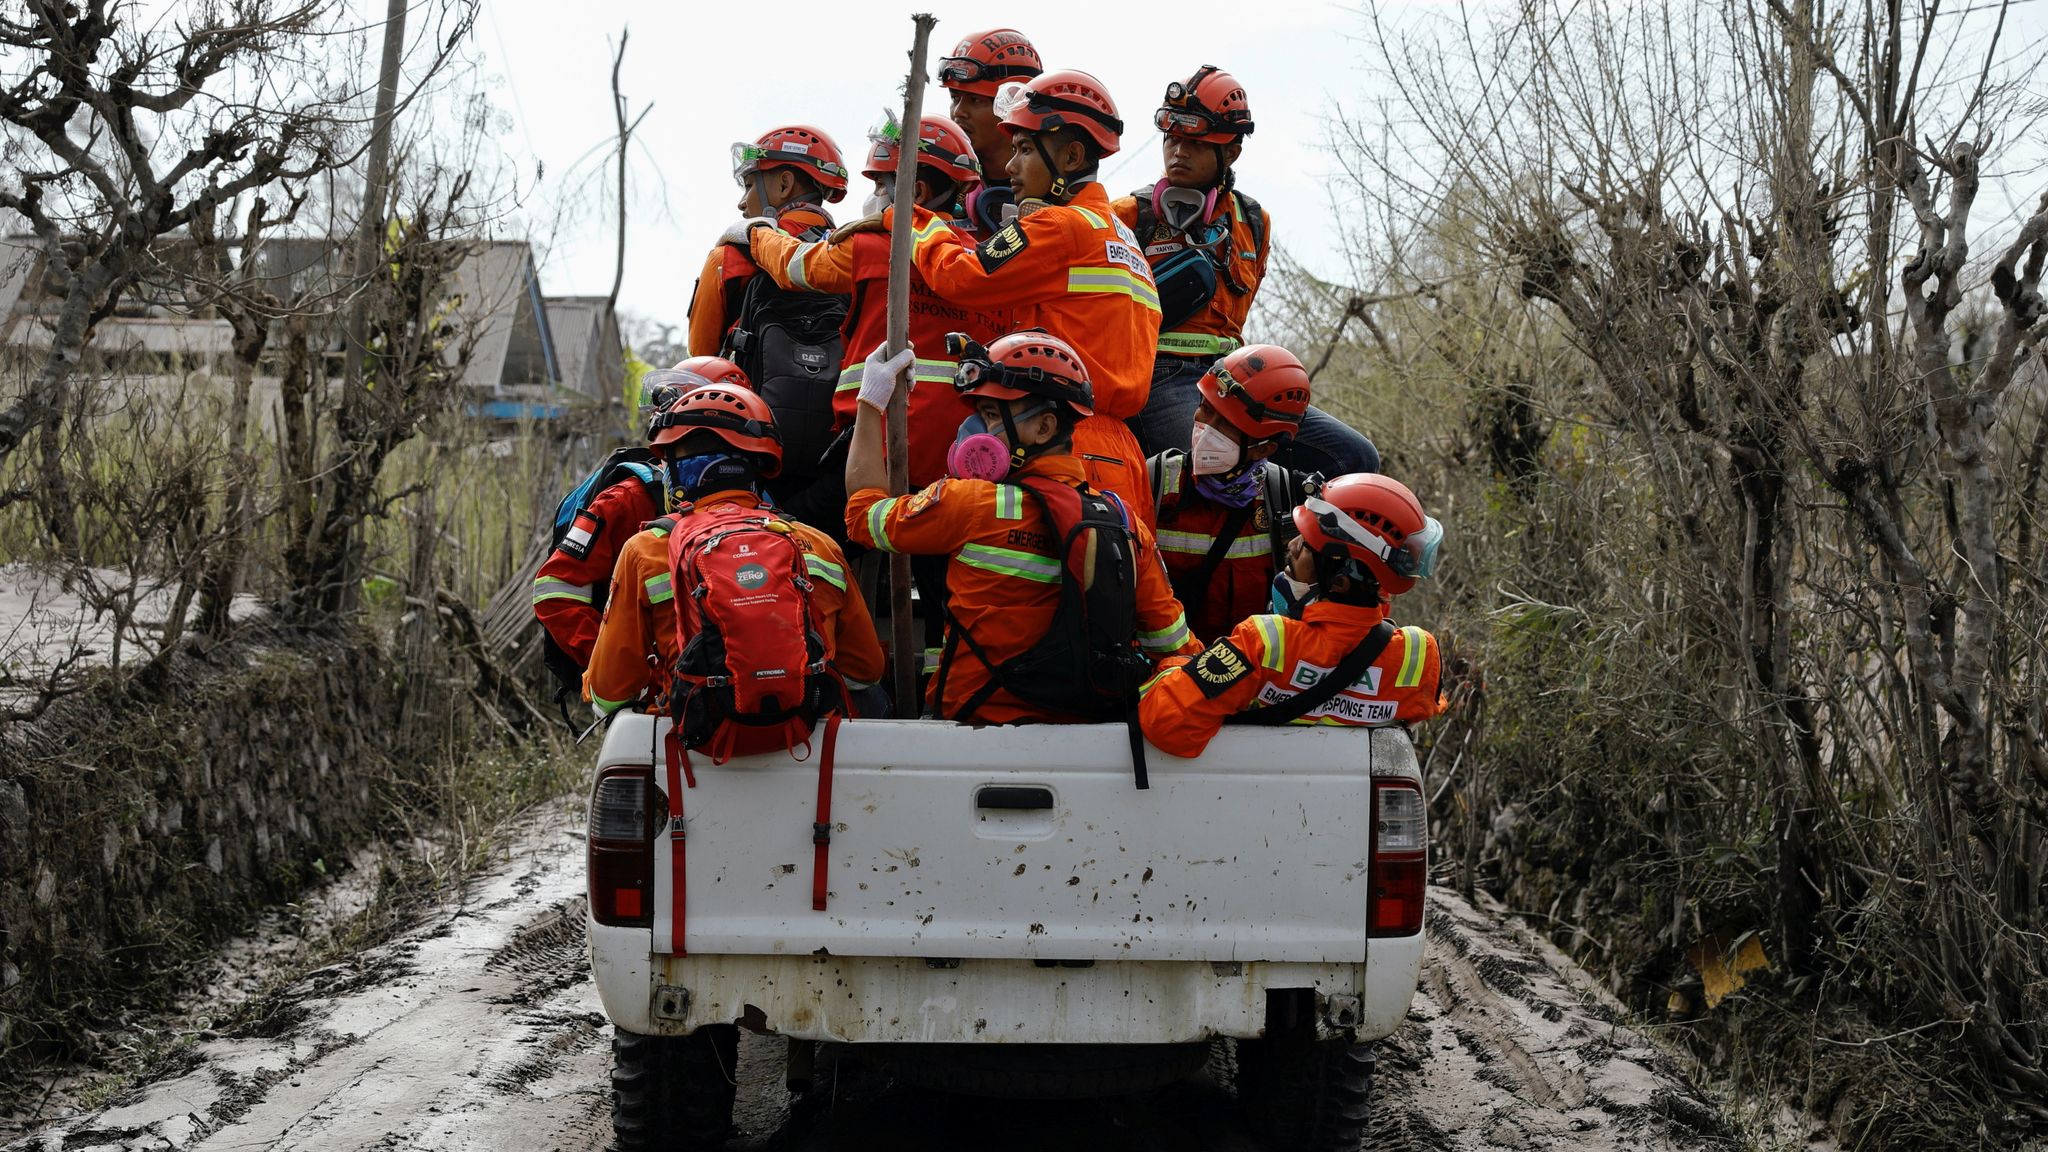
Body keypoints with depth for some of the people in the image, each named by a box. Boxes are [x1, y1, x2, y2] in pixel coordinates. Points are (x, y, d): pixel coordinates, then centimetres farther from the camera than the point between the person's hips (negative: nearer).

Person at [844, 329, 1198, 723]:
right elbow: (1174, 647, 4)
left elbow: (865, 513, 3)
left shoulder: (972, 504, -14)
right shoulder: (1127, 524, -1)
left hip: (978, 718, -5)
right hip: (1080, 723, 6)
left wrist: (871, 404, 14)